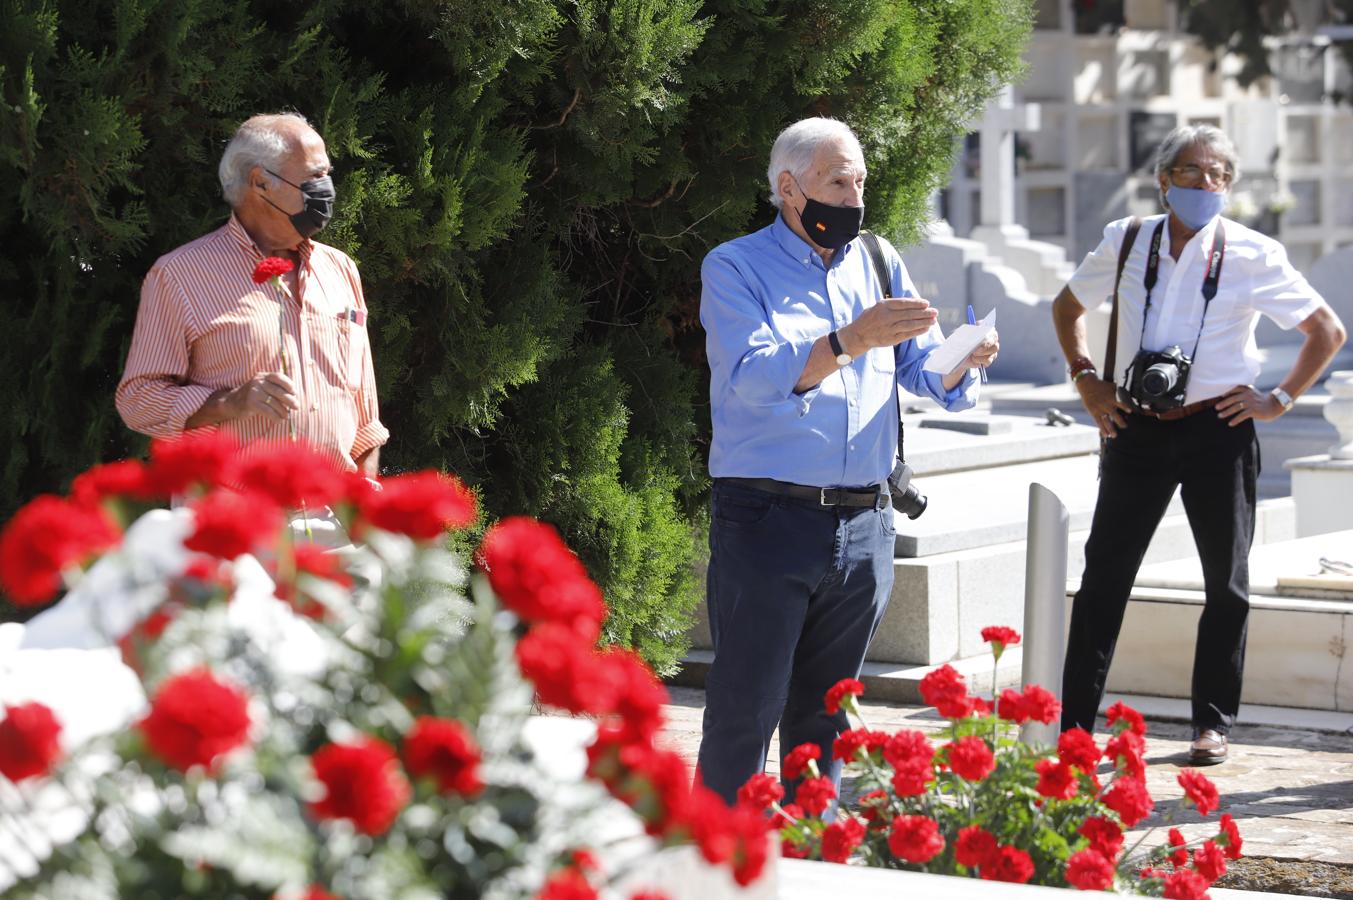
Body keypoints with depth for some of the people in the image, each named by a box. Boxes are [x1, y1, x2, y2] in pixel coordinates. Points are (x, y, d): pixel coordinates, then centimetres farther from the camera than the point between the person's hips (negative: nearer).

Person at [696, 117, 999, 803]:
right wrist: (851, 341, -27)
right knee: (745, 709, -7)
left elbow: (925, 372, 11)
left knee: (825, 712, 13)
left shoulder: (878, 264, 16)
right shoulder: (736, 268, 0)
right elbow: (755, 376, -16)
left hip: (863, 524, 5)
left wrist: (962, 360, -12)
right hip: (767, 521, -5)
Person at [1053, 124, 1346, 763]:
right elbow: (1066, 307, 20)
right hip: (1137, 427, 1)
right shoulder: (1125, 243, 3)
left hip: (1217, 430, -1)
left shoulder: (1253, 256, -4)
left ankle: (1213, 724, 20)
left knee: (1226, 581, 8)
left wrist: (1279, 399, -2)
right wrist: (1086, 380, 9)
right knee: (1104, 574, -1)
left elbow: (1327, 331, 4)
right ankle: (1075, 727, 3)